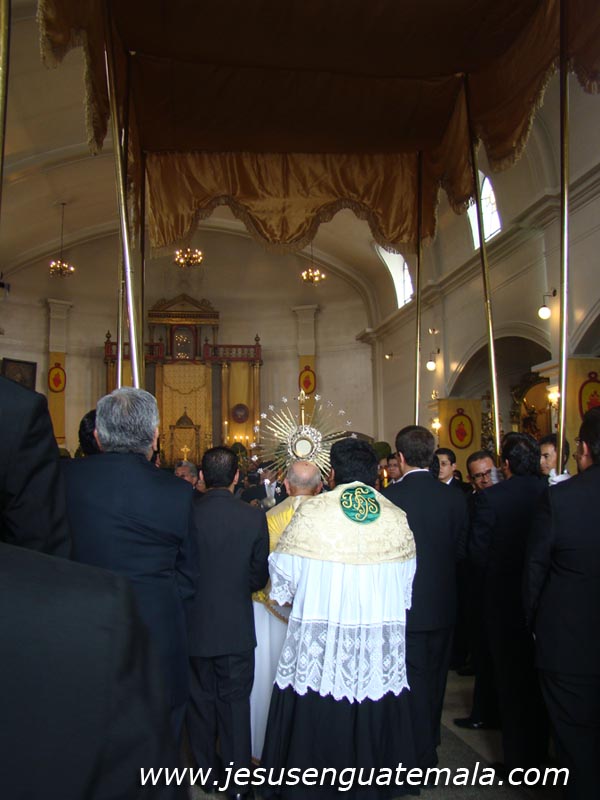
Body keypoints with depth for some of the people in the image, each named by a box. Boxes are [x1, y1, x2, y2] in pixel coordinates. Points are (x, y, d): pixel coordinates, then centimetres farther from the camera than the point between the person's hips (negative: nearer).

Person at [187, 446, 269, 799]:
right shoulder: (254, 517, -14)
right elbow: (260, 575, -6)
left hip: (194, 624, 1)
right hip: (237, 627, -1)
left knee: (201, 698, 18)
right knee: (235, 700, 12)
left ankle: (208, 768, 34)